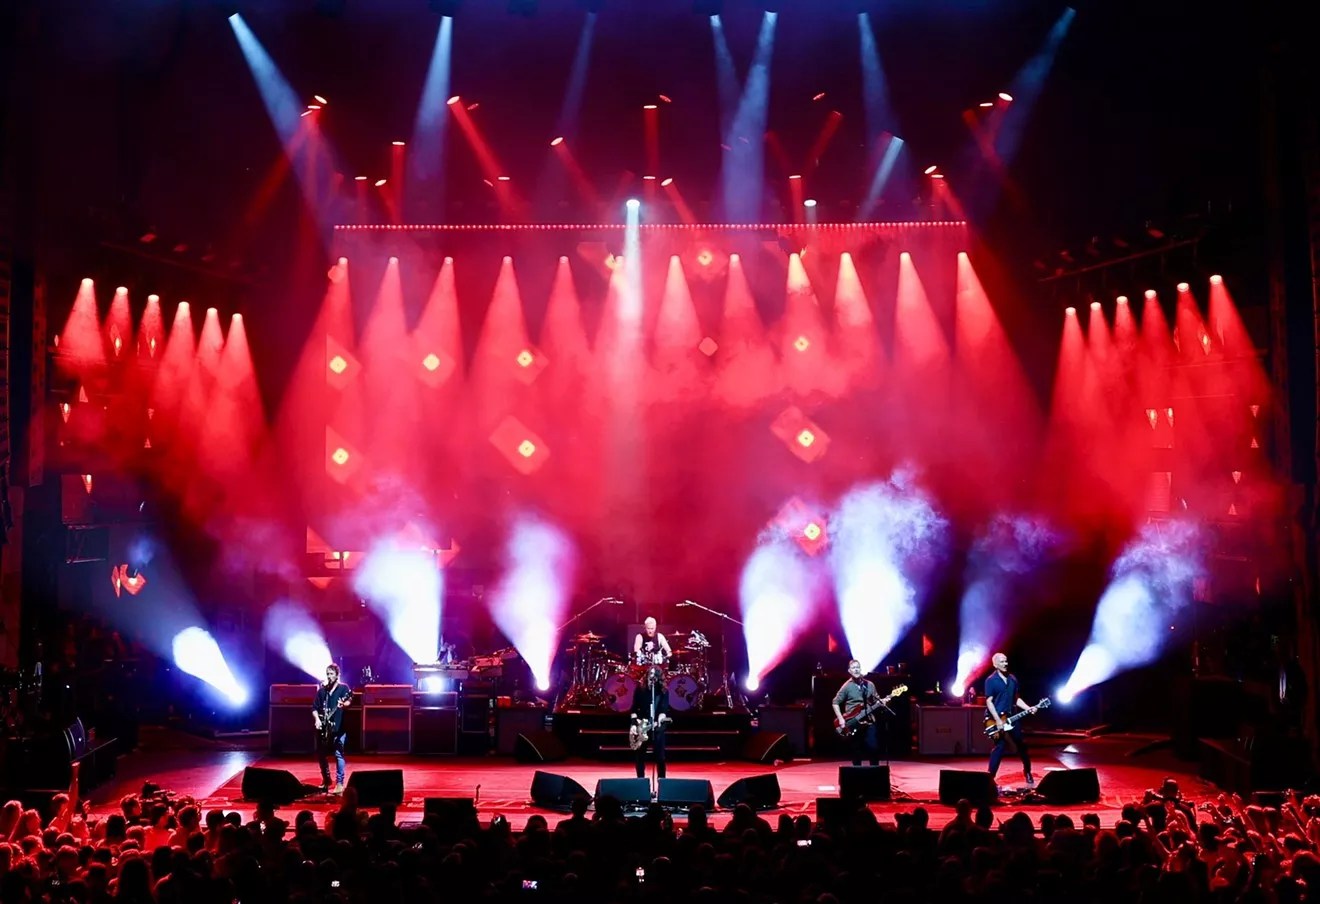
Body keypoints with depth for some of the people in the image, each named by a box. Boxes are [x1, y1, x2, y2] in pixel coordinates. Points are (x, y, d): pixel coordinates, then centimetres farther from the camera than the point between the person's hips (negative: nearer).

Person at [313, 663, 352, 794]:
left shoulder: (343, 688, -1)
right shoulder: (322, 690, 12)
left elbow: (348, 701, -17)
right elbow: (315, 708, 13)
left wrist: (343, 704, -39)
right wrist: (317, 719, -4)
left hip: (338, 727, -5)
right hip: (323, 728, 5)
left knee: (338, 754, -9)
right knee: (321, 754, 10)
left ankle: (339, 784, -8)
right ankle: (326, 780, 26)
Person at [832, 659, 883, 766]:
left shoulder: (870, 685, 8)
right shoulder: (847, 686, -1)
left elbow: (877, 701, 16)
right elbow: (835, 703, 2)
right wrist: (841, 719, -7)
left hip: (869, 721, 2)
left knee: (873, 747, -7)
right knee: (856, 750, 3)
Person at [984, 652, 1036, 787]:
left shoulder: (1012, 679, 10)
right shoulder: (991, 680, -9)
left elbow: (1016, 698, 17)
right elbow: (989, 701, -13)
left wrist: (1028, 708, 2)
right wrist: (998, 720, -19)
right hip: (998, 719, -6)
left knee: (1022, 745, 11)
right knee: (999, 748, -8)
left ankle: (1028, 773, 26)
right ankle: (990, 778, -3)